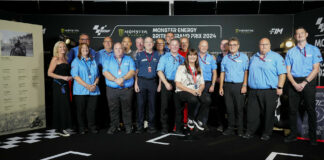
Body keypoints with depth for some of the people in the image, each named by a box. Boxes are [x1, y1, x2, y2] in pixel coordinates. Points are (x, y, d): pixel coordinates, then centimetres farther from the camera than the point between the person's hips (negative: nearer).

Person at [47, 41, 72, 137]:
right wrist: (63, 77, -13)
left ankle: (63, 128, 15)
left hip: (65, 85, 7)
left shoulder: (65, 59, 17)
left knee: (66, 106, 6)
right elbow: (49, 73, -9)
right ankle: (60, 129, 1)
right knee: (60, 106, -6)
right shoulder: (55, 59, -3)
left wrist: (70, 77, 5)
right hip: (58, 85, -7)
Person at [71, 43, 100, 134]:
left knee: (92, 110, 3)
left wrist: (94, 84, -4)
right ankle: (81, 128, 15)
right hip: (80, 91, -3)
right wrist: (87, 86, -14)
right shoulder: (76, 61, 4)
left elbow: (97, 75, 16)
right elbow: (75, 76, -7)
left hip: (93, 91, 3)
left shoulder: (93, 61, 16)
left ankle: (92, 127, 15)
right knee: (81, 110, 3)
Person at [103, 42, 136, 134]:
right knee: (113, 109, 4)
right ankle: (113, 126, 17)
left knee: (127, 109, 3)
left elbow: (132, 71, -2)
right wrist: (116, 80, -16)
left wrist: (123, 78, -17)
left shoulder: (129, 59, 12)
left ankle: (128, 126, 14)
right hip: (112, 90, 1)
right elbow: (105, 72, -3)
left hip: (127, 89, 0)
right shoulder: (108, 60, 12)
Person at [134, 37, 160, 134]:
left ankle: (151, 126, 14)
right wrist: (136, 83, -3)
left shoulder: (157, 55, 10)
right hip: (141, 81, -1)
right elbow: (136, 70, 6)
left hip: (153, 82, 1)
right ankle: (140, 126, 10)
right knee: (140, 104, 0)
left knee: (152, 104, 4)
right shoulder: (139, 55, 9)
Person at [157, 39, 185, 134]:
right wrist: (166, 83, -13)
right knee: (165, 106, -4)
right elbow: (160, 71, -3)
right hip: (167, 83, -2)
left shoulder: (182, 58, 14)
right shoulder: (164, 57, 7)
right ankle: (165, 128, 4)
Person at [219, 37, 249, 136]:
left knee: (239, 108, 0)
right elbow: (222, 73, 14)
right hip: (227, 85, 3)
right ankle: (230, 128, 16)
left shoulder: (243, 57, 4)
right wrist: (221, 87, 8)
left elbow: (246, 72, -1)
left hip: (239, 85, -3)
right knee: (229, 108, 6)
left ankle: (240, 129, 11)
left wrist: (244, 85, -10)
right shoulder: (225, 58, 14)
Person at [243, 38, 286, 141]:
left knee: (268, 114, 4)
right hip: (253, 92, 4)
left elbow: (282, 73, -5)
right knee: (252, 113, 7)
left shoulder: (276, 57, 1)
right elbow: (249, 72, 23)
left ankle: (266, 133, 17)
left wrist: (279, 87, -13)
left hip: (269, 92, -4)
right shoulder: (253, 57, 17)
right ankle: (250, 132, 18)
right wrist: (247, 86, 17)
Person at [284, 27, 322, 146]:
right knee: (293, 109, 5)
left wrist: (304, 83, -13)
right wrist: (295, 84, -9)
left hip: (308, 82, -2)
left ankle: (312, 137, 13)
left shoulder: (314, 50, 5)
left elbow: (316, 69, -3)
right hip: (293, 83, 2)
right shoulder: (290, 52, 10)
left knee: (310, 110, 2)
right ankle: (293, 135, 16)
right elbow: (288, 71, 6)